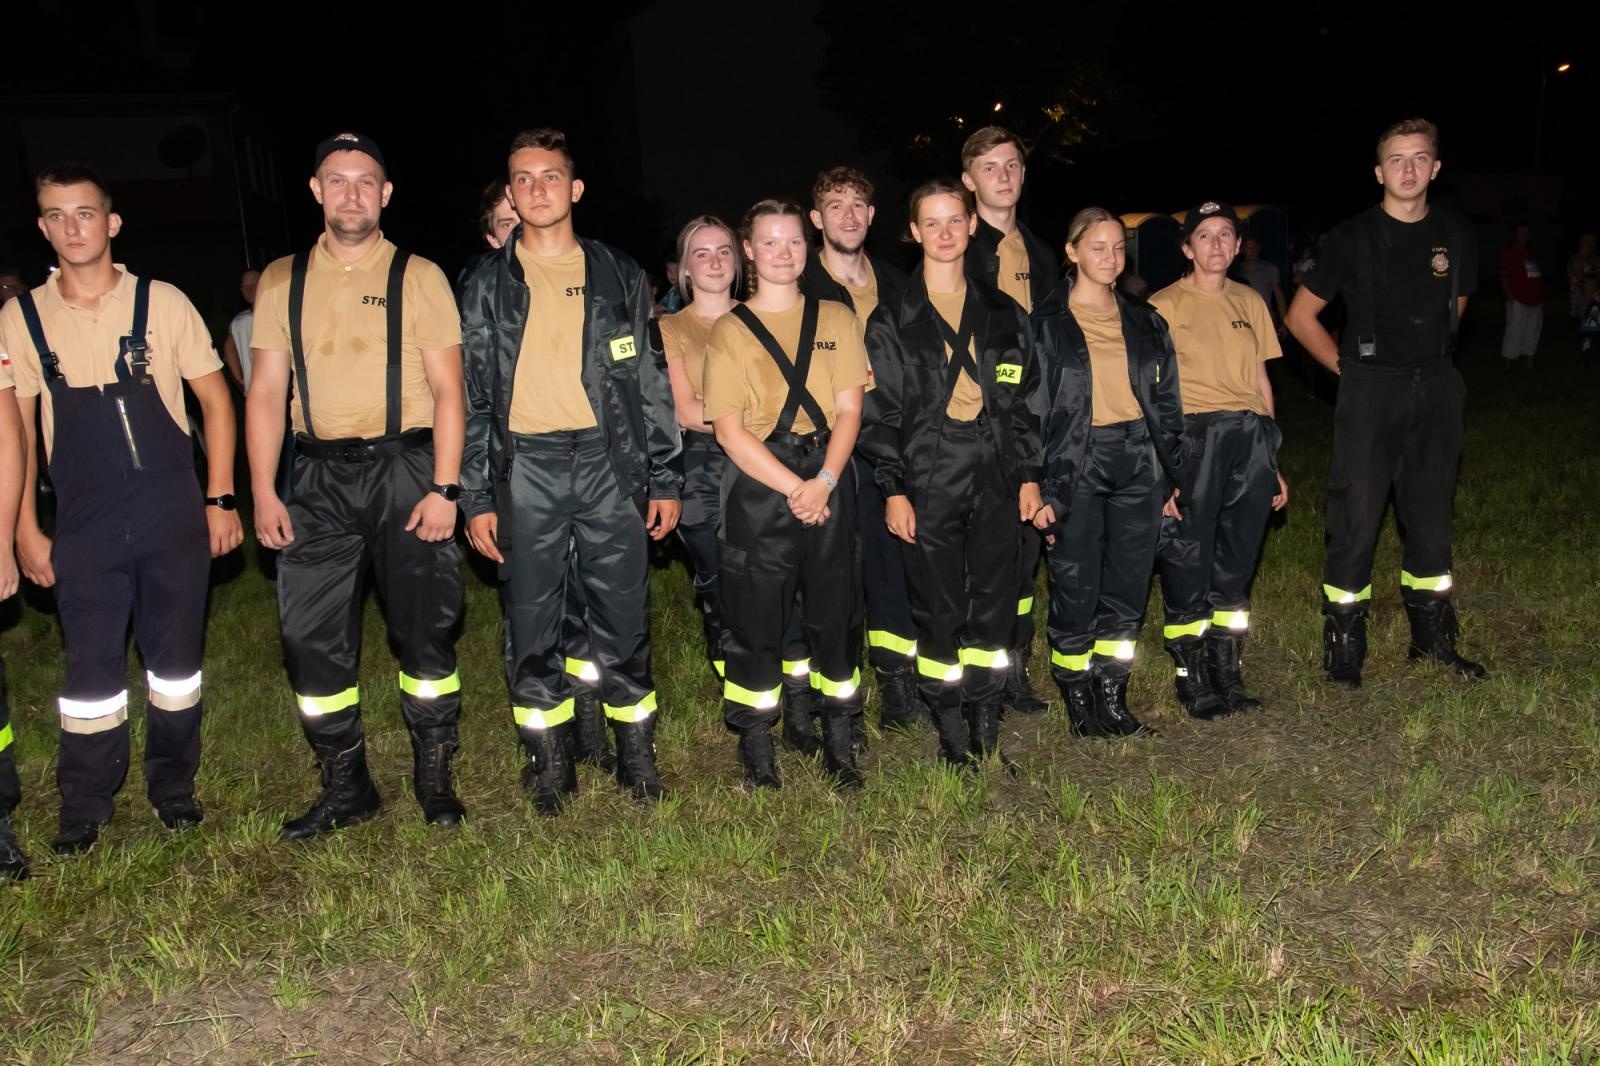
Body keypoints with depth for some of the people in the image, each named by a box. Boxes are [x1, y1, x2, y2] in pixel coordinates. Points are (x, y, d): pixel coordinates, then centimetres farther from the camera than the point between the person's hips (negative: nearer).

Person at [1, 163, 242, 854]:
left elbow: (215, 400, 4)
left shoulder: (162, 302, -1)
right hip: (85, 524, 1)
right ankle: (84, 806, 21)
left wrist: (220, 498, -1)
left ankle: (173, 784, 26)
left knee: (176, 655, 8)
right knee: (91, 664, 6)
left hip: (174, 512, 0)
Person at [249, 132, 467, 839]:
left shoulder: (419, 277, 2)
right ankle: (346, 788, 19)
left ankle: (434, 777, 19)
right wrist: (263, 494, 1)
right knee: (311, 638, 4)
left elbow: (447, 389, -2)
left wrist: (445, 488, -11)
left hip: (404, 469, -2)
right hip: (318, 478, 3)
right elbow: (267, 390, 9)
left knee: (425, 632, 2)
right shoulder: (282, 281, 10)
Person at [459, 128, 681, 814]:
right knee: (531, 623, 5)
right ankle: (550, 766, 19)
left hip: (610, 462, 0)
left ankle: (637, 757, 18)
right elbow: (471, 394, 6)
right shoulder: (487, 285, 8)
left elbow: (651, 381, 9)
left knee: (623, 619, 3)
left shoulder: (618, 276, 10)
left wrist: (664, 478, 4)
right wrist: (476, 497, 0)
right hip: (525, 469, 0)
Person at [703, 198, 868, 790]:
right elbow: (728, 429, -4)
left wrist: (824, 482, -12)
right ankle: (756, 752, 15)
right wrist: (793, 487, -13)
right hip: (758, 484, -2)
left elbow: (849, 408, 3)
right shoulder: (729, 330, 4)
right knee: (755, 619, 1)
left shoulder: (836, 318, 11)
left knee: (835, 611, 6)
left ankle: (840, 743, 20)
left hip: (828, 481, 2)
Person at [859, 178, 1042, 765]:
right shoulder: (891, 321, 2)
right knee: (939, 611, 2)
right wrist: (893, 489, -8)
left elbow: (1024, 398, 13)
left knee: (995, 607, 6)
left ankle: (986, 723, 20)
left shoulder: (1002, 313, 11)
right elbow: (878, 412, -2)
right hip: (929, 485, -3)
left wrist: (1029, 474, 7)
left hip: (996, 480, 3)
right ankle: (950, 728, 16)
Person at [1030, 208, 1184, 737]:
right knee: (1076, 594, -2)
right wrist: (1039, 489, -8)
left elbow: (1166, 405, 16)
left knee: (1127, 594, 7)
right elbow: (1030, 409, -3)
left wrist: (1173, 477, 12)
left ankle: (1112, 701, 20)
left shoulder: (1145, 323, 13)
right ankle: (1079, 703, 15)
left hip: (1137, 466, 4)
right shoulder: (1046, 325, 0)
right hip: (1074, 467, -4)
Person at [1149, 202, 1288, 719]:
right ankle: (1191, 676, 9)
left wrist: (1271, 460, 18)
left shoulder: (1250, 302, 17)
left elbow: (1260, 381, 19)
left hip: (1250, 434, 5)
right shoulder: (1165, 304, 2)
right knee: (1187, 558, -4)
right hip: (1192, 435, -5)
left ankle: (1227, 672, 20)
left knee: (1238, 558, 9)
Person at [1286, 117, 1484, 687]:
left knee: (1430, 515, 13)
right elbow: (1300, 316, -1)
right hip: (1371, 389, -4)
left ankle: (1433, 638, 27)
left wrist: (1429, 357, 14)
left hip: (1435, 389, 4)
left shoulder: (1455, 235, 5)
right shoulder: (1353, 238, -6)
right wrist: (1347, 366, -2)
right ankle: (1343, 648, 5)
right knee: (1356, 518, -5)